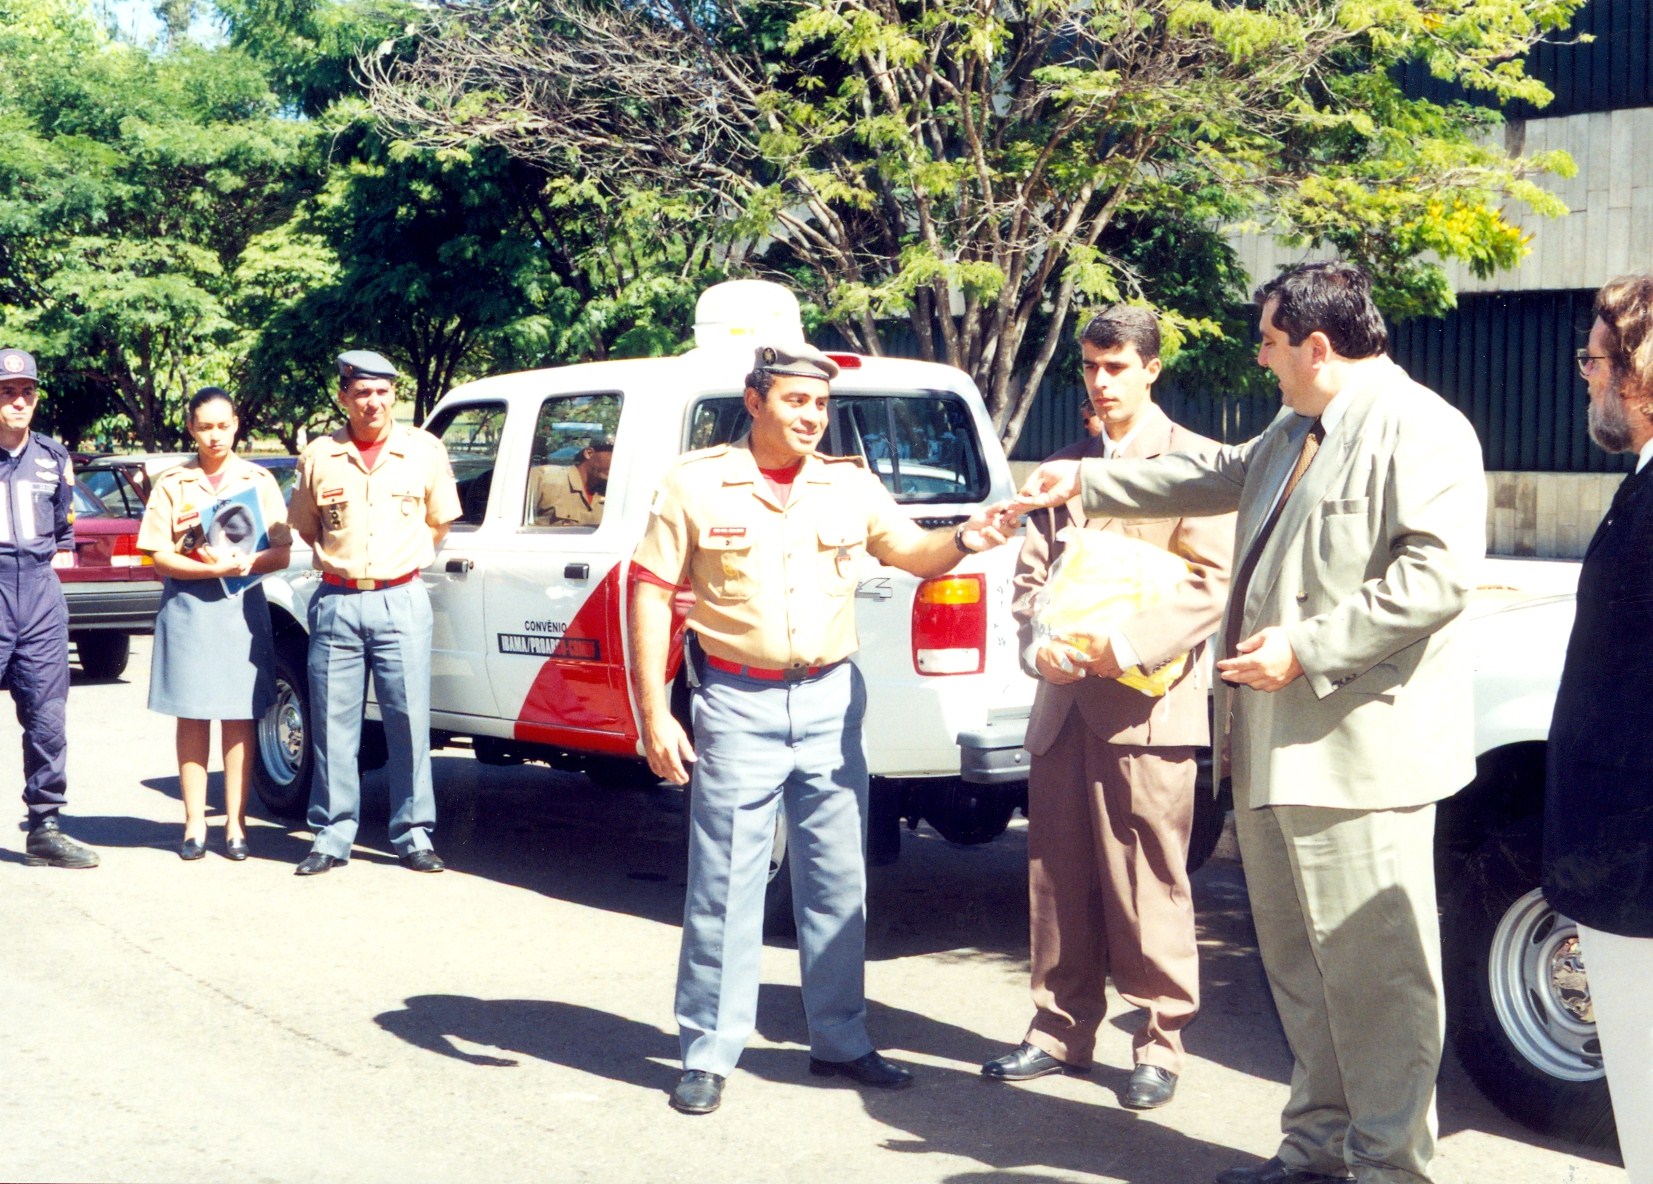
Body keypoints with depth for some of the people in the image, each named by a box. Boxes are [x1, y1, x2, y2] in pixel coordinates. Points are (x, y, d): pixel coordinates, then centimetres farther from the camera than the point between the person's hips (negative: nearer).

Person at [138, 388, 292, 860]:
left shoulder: (259, 481, 8)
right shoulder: (172, 484, 6)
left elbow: (281, 553, 4)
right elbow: (161, 557, -1)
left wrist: (245, 562, -16)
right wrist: (214, 567, -16)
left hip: (243, 607, 0)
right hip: (187, 607, 0)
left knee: (239, 716, 0)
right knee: (192, 715, 2)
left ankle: (235, 822, 4)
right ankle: (194, 823, 7)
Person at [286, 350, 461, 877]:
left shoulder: (424, 451, 4)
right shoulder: (318, 456, 5)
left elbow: (439, 521, 16)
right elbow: (304, 526, 18)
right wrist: (340, 560, 11)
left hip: (401, 601, -1)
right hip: (336, 602, 1)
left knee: (409, 720, -1)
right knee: (333, 725, 3)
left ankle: (414, 835, 8)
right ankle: (332, 837, 12)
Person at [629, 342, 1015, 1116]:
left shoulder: (851, 487, 6)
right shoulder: (696, 485, -4)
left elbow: (915, 554, 7)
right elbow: (651, 593, -4)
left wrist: (964, 540, -18)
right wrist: (653, 715, -9)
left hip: (828, 702, 4)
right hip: (738, 704, -4)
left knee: (838, 882, 12)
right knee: (724, 886, 1)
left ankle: (840, 1042, 25)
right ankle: (708, 1055, 13)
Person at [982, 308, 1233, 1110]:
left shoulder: (1193, 462, 1)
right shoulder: (1066, 469, 19)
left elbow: (1211, 581, -8)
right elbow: (1032, 569, 14)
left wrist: (1131, 645, -20)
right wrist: (1038, 643, -6)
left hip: (1147, 704, -5)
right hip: (1064, 703, 5)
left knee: (1150, 886, -2)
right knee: (1059, 879, 9)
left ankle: (1160, 1042, 9)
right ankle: (1063, 1029, 20)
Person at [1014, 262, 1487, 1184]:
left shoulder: (1418, 428, -11)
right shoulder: (1297, 432, 21)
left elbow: (1439, 572, -21)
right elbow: (1219, 477, 39)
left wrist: (1307, 646, -21)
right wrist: (1088, 482, 41)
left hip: (1359, 746, -10)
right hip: (1278, 746, 10)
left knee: (1375, 969, -4)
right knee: (1300, 964, 15)